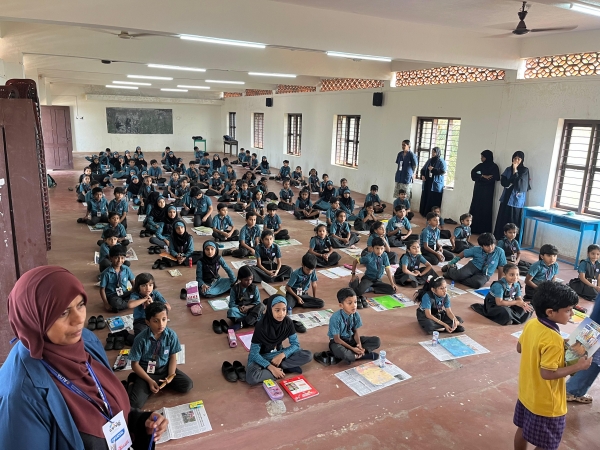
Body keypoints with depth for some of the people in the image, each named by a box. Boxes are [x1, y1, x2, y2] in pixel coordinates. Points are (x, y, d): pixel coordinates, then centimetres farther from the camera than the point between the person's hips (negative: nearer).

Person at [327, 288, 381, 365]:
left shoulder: (356, 315, -12)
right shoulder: (335, 318, -27)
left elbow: (355, 332, 0)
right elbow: (337, 339, -21)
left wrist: (359, 344, -19)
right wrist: (352, 348, -24)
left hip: (351, 338, 6)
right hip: (339, 342, -6)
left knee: (376, 341, -8)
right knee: (340, 352, -42)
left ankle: (354, 355, -18)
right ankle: (359, 355, -17)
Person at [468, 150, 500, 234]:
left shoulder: (494, 166, -3)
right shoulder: (480, 165, 12)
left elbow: (495, 178, -16)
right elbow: (473, 173, -2)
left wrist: (480, 177, -9)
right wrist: (483, 176, -16)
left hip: (487, 192, -5)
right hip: (478, 190, 6)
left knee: (485, 210, -6)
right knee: (475, 208, 2)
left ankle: (484, 231, -5)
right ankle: (474, 228, 6)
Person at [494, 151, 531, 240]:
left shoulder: (525, 170, -1)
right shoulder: (508, 169, 10)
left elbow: (519, 183, -13)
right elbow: (502, 181, 3)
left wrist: (515, 170, -15)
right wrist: (511, 183, -14)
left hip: (517, 199, -4)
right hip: (506, 197, 4)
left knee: (513, 220, -4)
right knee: (502, 218, 4)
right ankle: (499, 237, 10)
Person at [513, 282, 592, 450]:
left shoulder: (531, 324, -7)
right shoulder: (553, 340, -32)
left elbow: (520, 348, 7)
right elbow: (547, 373, -28)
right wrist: (578, 366, -20)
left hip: (527, 393, 7)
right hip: (546, 404, -7)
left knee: (523, 430, 26)